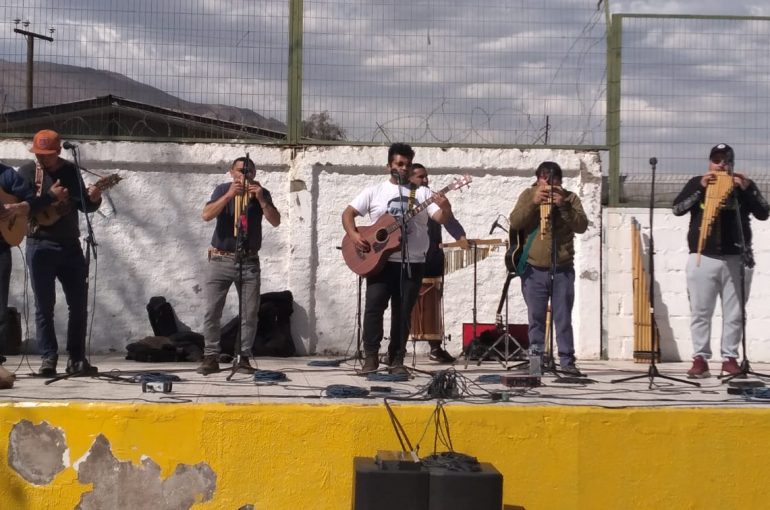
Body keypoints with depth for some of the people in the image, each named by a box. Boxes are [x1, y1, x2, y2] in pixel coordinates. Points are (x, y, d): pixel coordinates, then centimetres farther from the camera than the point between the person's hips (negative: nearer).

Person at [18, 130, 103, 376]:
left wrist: (93, 199, -11)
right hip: (40, 245, -3)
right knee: (44, 306, -1)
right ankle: (48, 358, 4)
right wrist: (50, 197, -21)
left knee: (79, 304, 2)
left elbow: (84, 206, 11)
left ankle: (76, 358, 10)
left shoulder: (71, 170, 9)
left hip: (70, 245, 3)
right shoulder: (27, 171, -1)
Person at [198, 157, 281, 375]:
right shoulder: (223, 190, -1)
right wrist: (229, 195, -24)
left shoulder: (261, 193, 2)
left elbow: (276, 221, -7)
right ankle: (211, 357, 2)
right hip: (220, 260, -1)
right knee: (212, 311, -4)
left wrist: (261, 200, -20)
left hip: (249, 262, 1)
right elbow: (206, 215, -16)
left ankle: (243, 358, 7)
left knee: (250, 313, 0)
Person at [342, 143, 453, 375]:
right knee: (374, 305, -10)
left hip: (412, 262, 1)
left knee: (403, 312, 3)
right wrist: (354, 235, -13)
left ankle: (396, 360, 10)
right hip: (380, 260, -1)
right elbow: (348, 213, 5)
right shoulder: (374, 191, 7)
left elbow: (441, 218, -4)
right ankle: (371, 356, -2)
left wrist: (446, 208, -28)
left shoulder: (422, 193, 7)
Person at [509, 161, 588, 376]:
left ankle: (567, 361, 5)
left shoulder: (570, 198, 3)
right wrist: (533, 202, -18)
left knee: (563, 318, 1)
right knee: (536, 318, 5)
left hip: (563, 269, 0)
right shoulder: (528, 195, 6)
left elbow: (581, 226, -9)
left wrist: (563, 205, -20)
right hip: (534, 269, 1)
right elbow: (514, 223, -7)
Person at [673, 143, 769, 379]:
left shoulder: (745, 184, 8)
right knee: (700, 312, 0)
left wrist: (746, 190, -13)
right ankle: (700, 359, 5)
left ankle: (730, 358, 10)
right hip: (703, 258, 0)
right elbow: (677, 208, -5)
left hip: (737, 259, 1)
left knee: (734, 314, 3)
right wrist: (701, 187, -14)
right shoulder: (696, 183, 7)